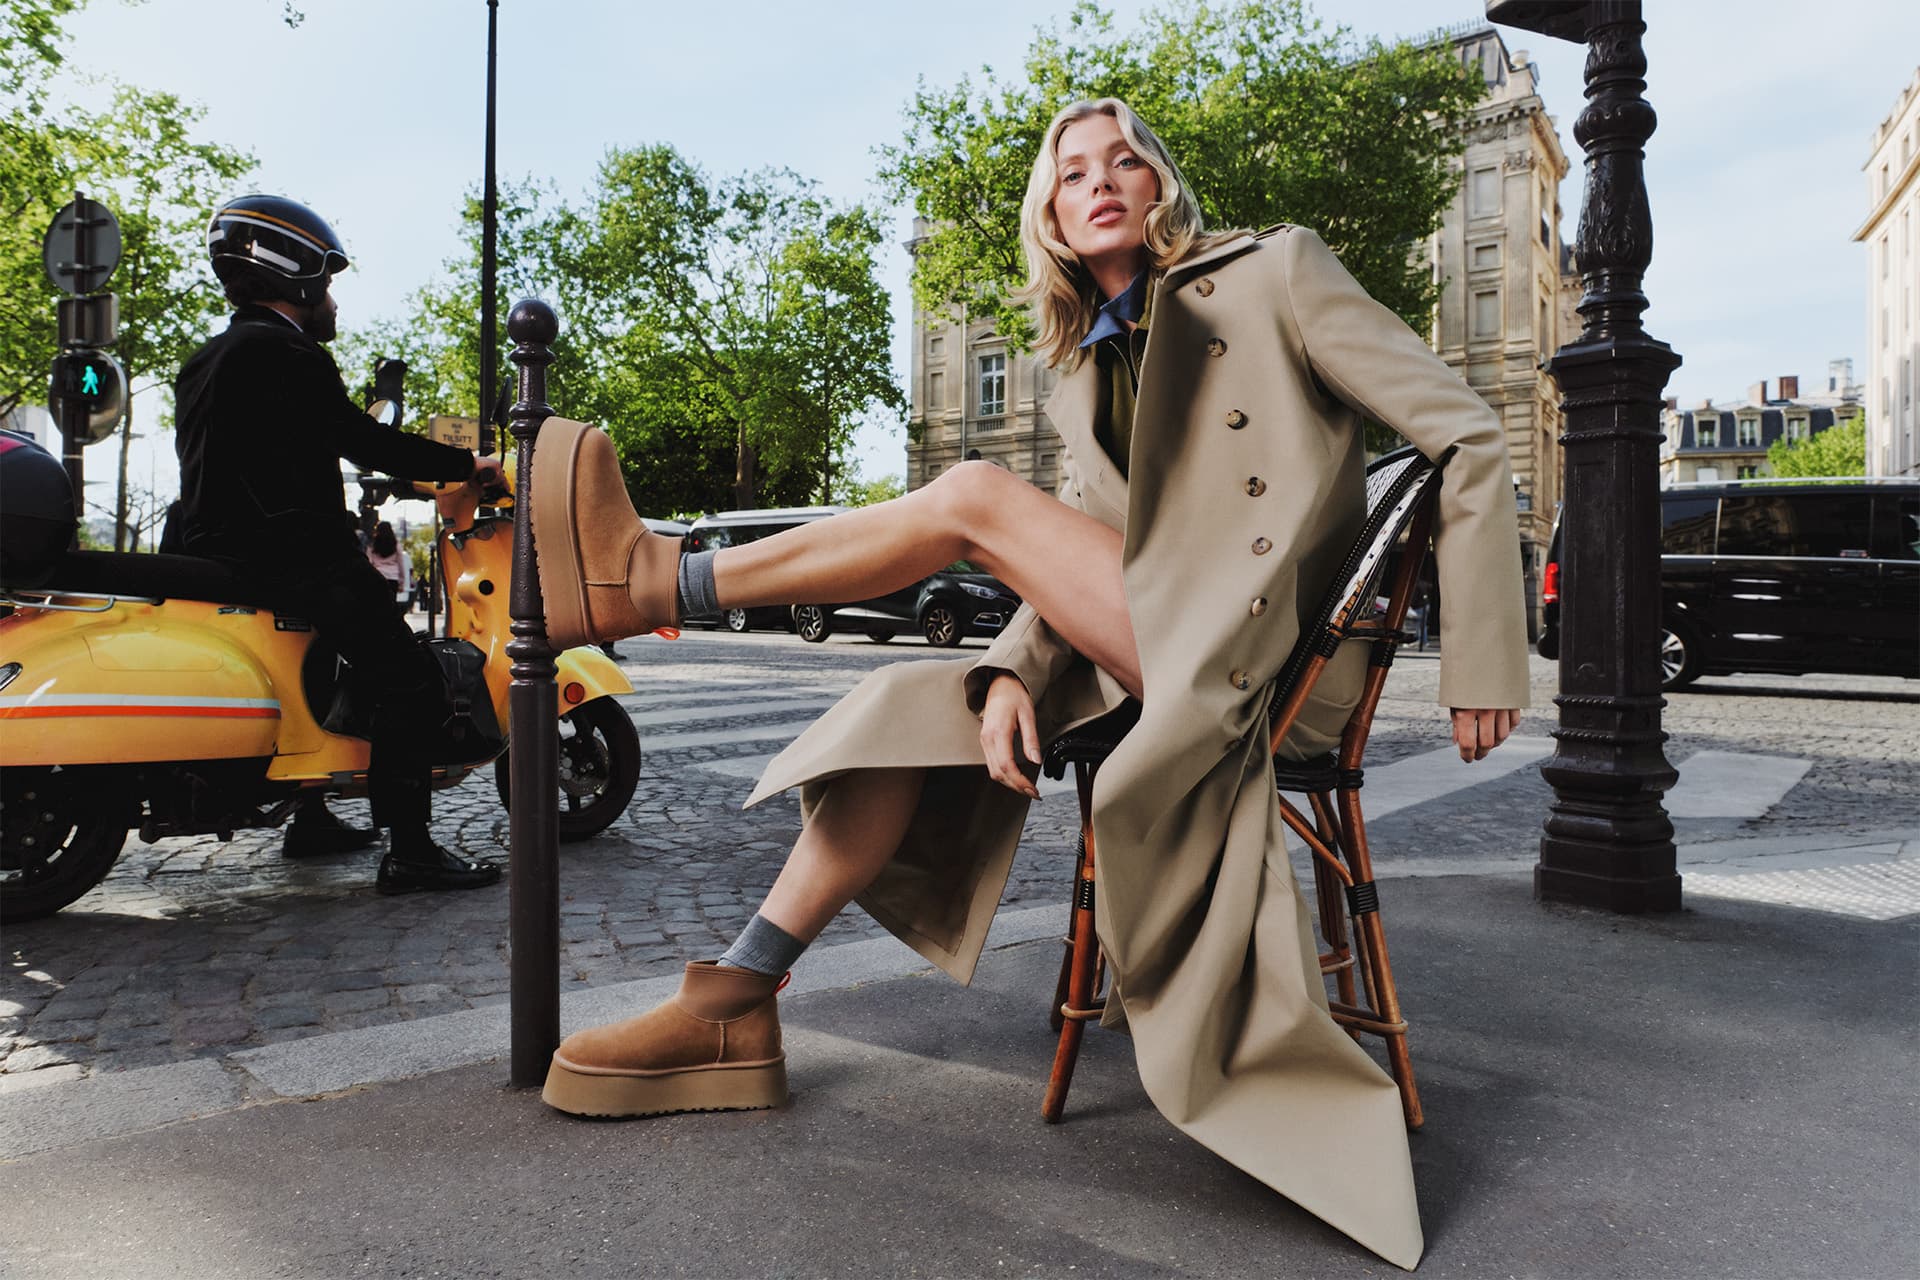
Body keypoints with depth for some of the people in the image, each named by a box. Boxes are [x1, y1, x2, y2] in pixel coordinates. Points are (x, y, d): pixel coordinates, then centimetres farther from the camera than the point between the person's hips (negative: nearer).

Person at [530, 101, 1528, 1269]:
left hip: (1254, 667, -6)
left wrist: (1484, 656, -10)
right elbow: (1073, 569, 11)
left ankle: (658, 581, -11)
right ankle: (735, 1011, -6)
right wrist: (1012, 678, -11)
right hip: (1152, 665, 6)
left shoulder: (1274, 274, 3)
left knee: (974, 497, -16)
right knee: (911, 701, -9)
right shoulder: (1083, 385, 19)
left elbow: (1467, 434, -2)